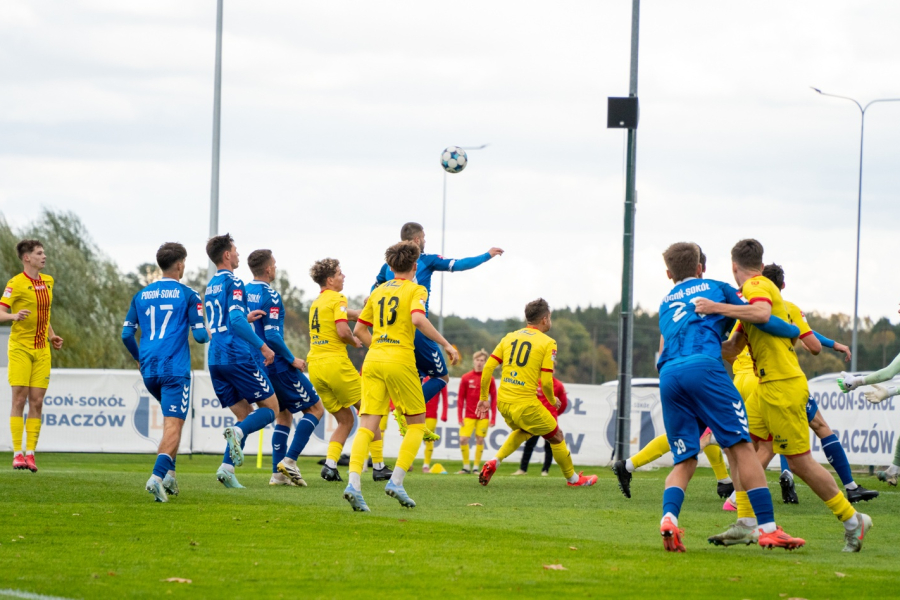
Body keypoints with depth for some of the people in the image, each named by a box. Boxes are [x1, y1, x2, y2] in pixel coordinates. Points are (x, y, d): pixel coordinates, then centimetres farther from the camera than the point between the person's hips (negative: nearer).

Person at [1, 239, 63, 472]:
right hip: (20, 348, -5)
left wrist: (51, 335, 15)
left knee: (37, 402, 0)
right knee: (19, 400, -7)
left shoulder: (48, 281, 12)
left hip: (42, 350, 5)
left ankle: (30, 453, 1)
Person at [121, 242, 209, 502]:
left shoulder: (141, 295, 11)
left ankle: (169, 473, 13)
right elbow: (200, 335, -5)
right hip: (175, 369, -5)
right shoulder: (188, 296, -2)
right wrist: (208, 334, 19)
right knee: (173, 425, -9)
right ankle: (157, 476, -29)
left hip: (148, 370, 5)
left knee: (172, 420, 24)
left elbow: (126, 334, 10)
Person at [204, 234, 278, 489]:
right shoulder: (233, 283, -8)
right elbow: (236, 320, -20)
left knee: (244, 415, 11)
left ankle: (227, 468, -6)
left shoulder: (211, 286, 19)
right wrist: (262, 346, -17)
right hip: (239, 358, -8)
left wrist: (246, 317, 35)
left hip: (216, 360, 8)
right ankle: (237, 432, -25)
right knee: (270, 408, 2)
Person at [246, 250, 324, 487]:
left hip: (256, 366, 8)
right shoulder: (270, 296, -17)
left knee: (284, 414, 19)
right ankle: (289, 460, -9)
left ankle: (278, 473, 10)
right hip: (277, 366, -8)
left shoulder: (244, 292, 7)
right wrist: (292, 359, -11)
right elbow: (272, 336, -22)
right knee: (315, 408, 3)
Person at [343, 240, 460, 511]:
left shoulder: (378, 291, 18)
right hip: (401, 361, -5)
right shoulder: (416, 290, 1)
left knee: (366, 427, -3)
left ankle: (353, 483, -22)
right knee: (417, 424, 11)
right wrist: (446, 345, -12)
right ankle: (396, 481, -2)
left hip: (373, 360, 5)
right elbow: (418, 319, -18)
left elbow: (359, 329, 20)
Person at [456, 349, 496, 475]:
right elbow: (460, 398, 3)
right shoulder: (466, 378, 1)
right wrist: (460, 417, -2)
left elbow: (494, 399, 4)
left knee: (480, 440, 0)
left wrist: (493, 418, -1)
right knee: (463, 439, -11)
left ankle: (476, 468, 8)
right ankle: (466, 466, 3)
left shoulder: (490, 379, 1)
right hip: (468, 416, 0)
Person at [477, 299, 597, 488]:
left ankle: (494, 462, 15)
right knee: (556, 437, 17)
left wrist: (484, 398, 13)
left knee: (523, 431, 34)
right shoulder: (547, 342, -6)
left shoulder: (509, 337, 9)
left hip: (503, 401, 6)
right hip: (526, 404, -6)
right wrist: (553, 400, 8)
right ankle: (573, 478, 29)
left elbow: (487, 368, 4)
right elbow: (546, 382, -12)